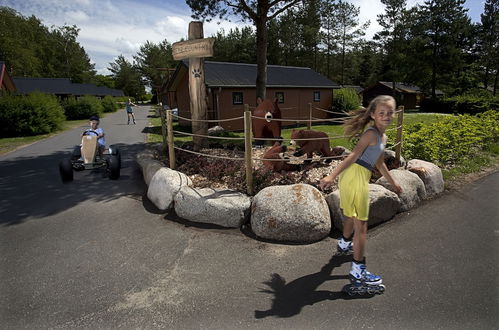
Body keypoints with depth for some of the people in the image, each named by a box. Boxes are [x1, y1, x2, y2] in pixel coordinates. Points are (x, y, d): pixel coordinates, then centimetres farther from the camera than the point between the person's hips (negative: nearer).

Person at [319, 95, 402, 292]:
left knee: (352, 216, 29)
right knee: (361, 225, -4)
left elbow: (380, 163, 29)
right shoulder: (372, 133, -11)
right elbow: (353, 156, -22)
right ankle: (358, 272, 4)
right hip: (355, 176, -10)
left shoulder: (382, 137, 18)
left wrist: (393, 184, 40)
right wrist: (332, 176, -29)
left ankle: (345, 244, 55)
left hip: (360, 177, 10)